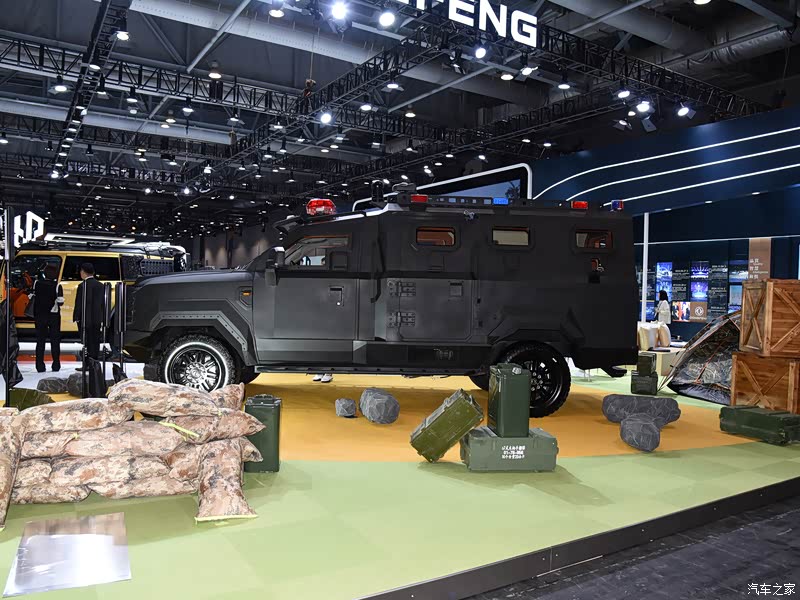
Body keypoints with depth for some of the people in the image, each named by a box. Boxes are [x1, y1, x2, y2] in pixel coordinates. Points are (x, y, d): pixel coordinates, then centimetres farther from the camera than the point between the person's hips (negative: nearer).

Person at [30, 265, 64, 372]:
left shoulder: (37, 283, -3)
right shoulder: (57, 285, -13)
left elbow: (32, 297, 1)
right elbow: (60, 301, -16)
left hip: (39, 315, 2)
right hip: (53, 315, -2)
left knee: (40, 340, 9)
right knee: (55, 340, 8)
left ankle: (40, 366, 5)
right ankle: (56, 365, 8)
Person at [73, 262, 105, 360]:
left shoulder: (83, 285, -11)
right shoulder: (100, 285, 7)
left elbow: (79, 303, -11)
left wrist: (76, 317, -3)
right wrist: (102, 319, 17)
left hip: (85, 319, -5)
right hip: (97, 319, 5)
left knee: (87, 342, -2)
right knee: (95, 341, 11)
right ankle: (95, 358, 15)